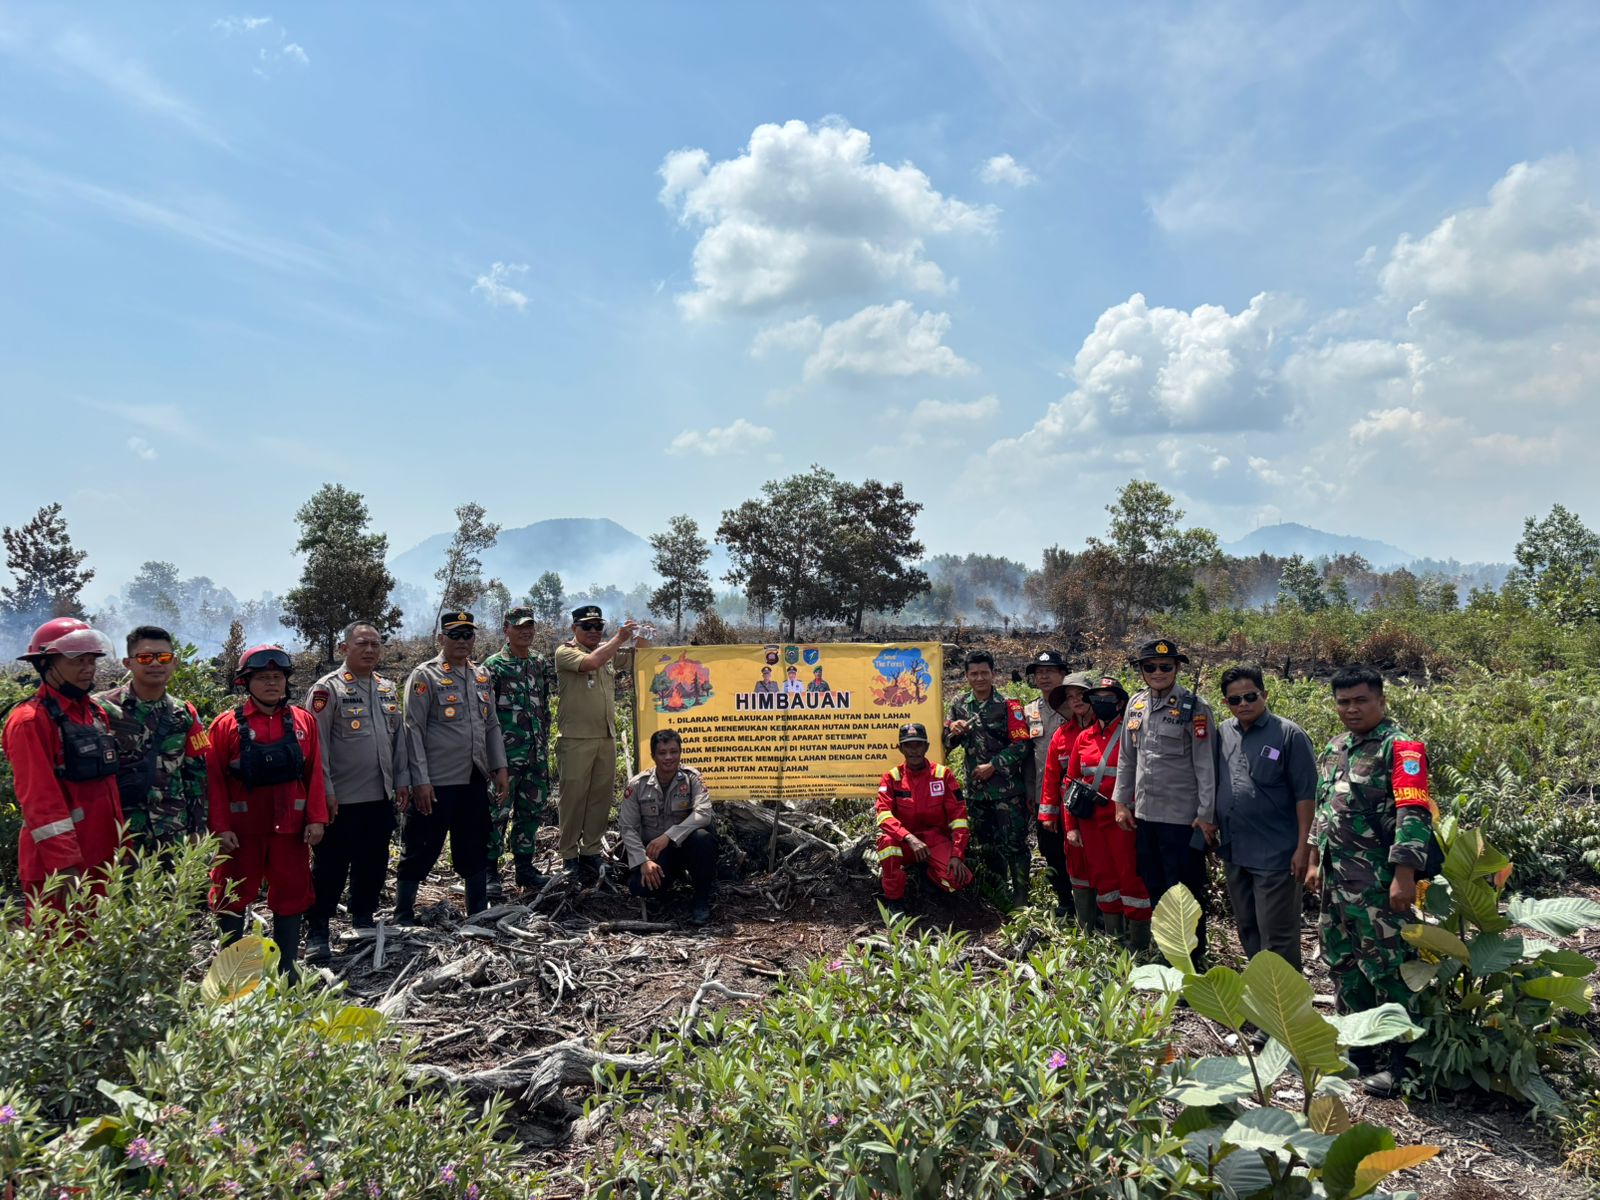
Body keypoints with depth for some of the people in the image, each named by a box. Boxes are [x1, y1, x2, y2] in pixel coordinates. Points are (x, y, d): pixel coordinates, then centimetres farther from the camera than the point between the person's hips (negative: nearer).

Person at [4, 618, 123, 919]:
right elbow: (39, 799, -18)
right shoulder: (30, 720, -12)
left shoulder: (96, 714, 13)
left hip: (101, 855, 8)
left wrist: (120, 842, 14)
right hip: (57, 864, -8)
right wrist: (64, 863, -21)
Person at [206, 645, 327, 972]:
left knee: (291, 896, 9)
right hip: (241, 829, -2)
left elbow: (315, 773, 3)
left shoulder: (303, 721, 3)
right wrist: (220, 826, -12)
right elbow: (214, 779, -6)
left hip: (290, 826, 2)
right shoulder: (227, 724, -4)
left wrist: (316, 818, -3)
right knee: (233, 897, 8)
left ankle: (287, 967, 22)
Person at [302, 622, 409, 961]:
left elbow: (399, 737, 17)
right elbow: (316, 744, -12)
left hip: (381, 796, 6)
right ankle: (317, 932, 12)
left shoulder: (388, 689, 12)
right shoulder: (327, 689, -9)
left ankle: (363, 920, 31)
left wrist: (401, 779, 13)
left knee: (373, 863, 15)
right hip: (341, 800, -6)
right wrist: (325, 790, -15)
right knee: (331, 867, 1)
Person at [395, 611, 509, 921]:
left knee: (475, 849, 15)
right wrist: (420, 781, -16)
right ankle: (403, 918, 16)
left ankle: (479, 914, 26)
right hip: (436, 782, -6)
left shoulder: (482, 676, 12)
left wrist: (499, 766, 9)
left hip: (475, 780, 6)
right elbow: (413, 730, -11)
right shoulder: (425, 676, -8)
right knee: (420, 851, 3)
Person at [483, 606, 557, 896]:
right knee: (497, 812, -2)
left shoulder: (542, 663, 10)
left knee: (532, 811, 12)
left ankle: (525, 868, 24)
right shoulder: (493, 665, -7)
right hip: (506, 754, -6)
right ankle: (490, 872, 7)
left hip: (537, 754, 6)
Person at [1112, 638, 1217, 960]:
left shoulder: (1194, 708, -10)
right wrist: (1122, 802, 12)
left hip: (1182, 816, -6)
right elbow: (1126, 758, 13)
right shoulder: (1136, 705, 7)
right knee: (1154, 885, 16)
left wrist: (1206, 815, -14)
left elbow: (1205, 765, -12)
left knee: (1184, 890, 4)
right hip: (1145, 813, 6)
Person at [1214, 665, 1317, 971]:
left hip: (1275, 854, -6)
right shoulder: (1223, 733, 7)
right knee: (1247, 929, 18)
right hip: (1234, 853, 6)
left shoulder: (1288, 735, -9)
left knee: (1277, 935, -1)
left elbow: (1306, 794, -10)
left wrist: (1303, 847, -14)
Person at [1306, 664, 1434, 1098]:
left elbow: (1413, 815, -19)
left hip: (1378, 883, -8)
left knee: (1387, 969, -3)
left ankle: (1401, 1061, 10)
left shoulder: (1400, 748, -11)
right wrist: (1316, 861, 21)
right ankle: (1359, 1048, 30)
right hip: (1337, 880, 9)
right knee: (1342, 963, 16)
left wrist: (1404, 875, -24)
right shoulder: (1334, 749, 14)